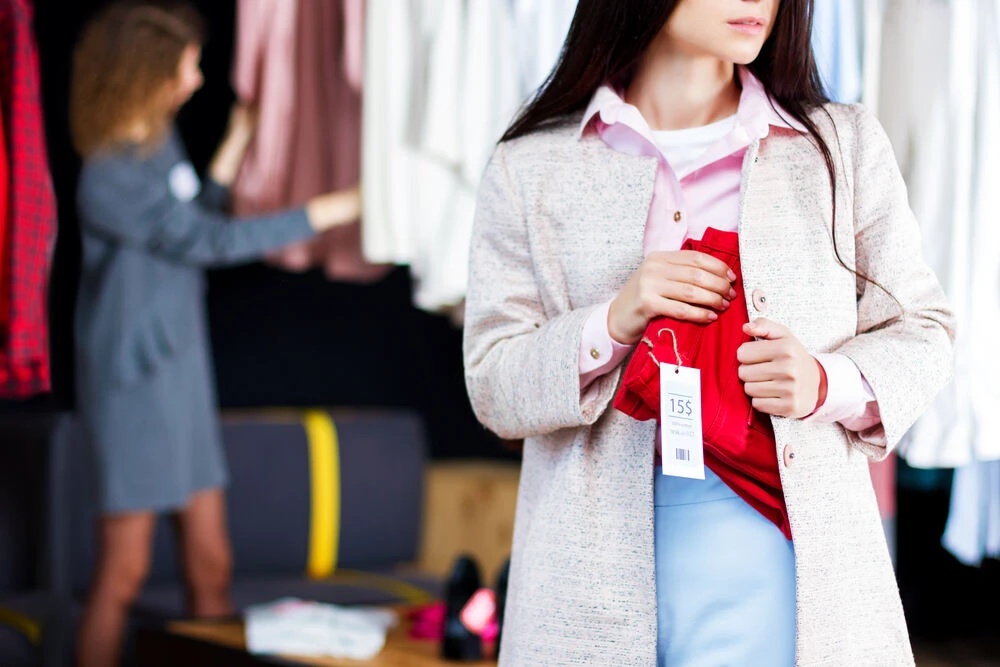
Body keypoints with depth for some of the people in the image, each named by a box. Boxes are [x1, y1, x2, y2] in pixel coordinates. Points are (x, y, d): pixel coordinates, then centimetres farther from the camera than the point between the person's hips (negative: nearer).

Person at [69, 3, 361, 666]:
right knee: (125, 573, -1)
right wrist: (328, 211, -15)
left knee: (211, 562, 10)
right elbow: (215, 242, -19)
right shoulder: (111, 178, -20)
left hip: (185, 373, 8)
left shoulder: (161, 140, 7)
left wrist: (236, 143, 14)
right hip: (136, 385, -8)